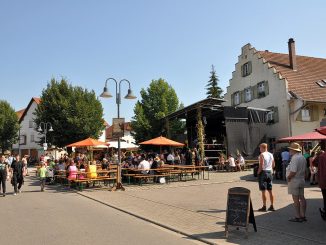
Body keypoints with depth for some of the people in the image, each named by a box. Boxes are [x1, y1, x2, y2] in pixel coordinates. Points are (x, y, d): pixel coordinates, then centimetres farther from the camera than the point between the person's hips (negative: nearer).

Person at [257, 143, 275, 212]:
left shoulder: (262, 155, -12)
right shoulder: (271, 155, 10)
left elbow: (261, 165, -18)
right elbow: (273, 165, 13)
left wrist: (258, 172, -7)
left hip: (263, 172, -7)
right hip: (270, 172, 7)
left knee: (263, 191, -2)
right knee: (270, 191, 12)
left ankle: (264, 207, 0)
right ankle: (272, 206, 16)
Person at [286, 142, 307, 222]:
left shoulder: (295, 158, -19)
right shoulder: (303, 158, 12)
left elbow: (293, 172, -24)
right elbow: (304, 171, 18)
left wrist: (288, 177, -9)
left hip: (294, 181, -10)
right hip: (302, 180, 10)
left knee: (296, 199, -3)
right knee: (302, 198, 12)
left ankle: (298, 217, 2)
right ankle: (303, 216, 20)